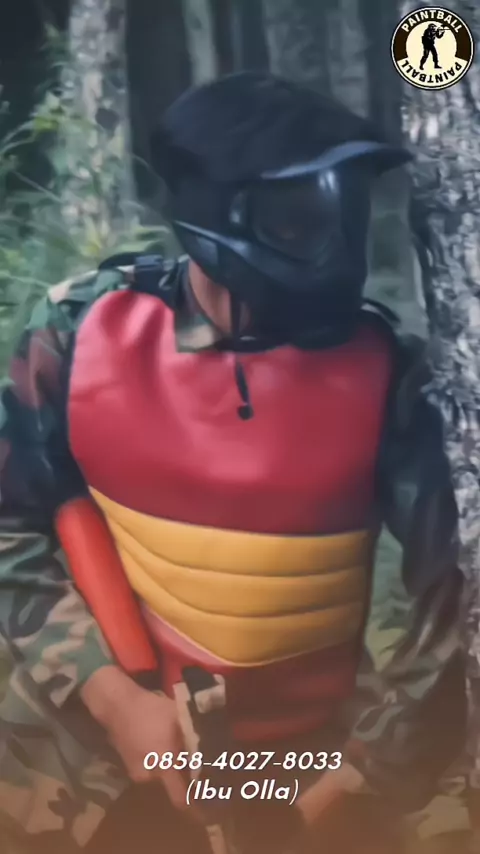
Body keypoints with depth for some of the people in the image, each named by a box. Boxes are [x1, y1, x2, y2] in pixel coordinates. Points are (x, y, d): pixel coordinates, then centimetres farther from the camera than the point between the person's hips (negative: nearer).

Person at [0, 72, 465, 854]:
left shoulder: (373, 365, -13)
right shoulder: (86, 332, -12)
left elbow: (450, 581, -7)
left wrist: (377, 766, -8)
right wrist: (110, 696, -13)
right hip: (94, 750, 1)